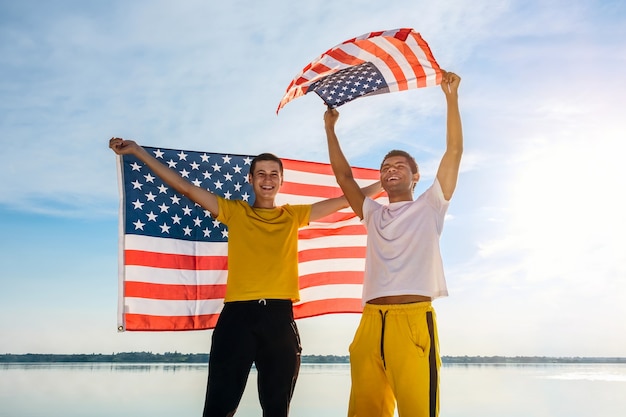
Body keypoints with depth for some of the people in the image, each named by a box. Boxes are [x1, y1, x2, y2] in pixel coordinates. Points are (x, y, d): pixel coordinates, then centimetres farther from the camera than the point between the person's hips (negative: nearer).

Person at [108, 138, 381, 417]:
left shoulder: (293, 215, 14)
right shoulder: (235, 212, 10)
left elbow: (348, 199, 17)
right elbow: (185, 187, 7)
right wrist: (137, 151, 4)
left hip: (280, 316, 2)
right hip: (238, 314, -1)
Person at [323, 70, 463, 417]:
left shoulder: (428, 207, 13)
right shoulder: (373, 214, 24)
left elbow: (454, 151, 7)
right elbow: (343, 175, 25)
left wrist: (451, 97, 2)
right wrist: (330, 129, 25)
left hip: (414, 318, -4)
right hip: (371, 320, 4)